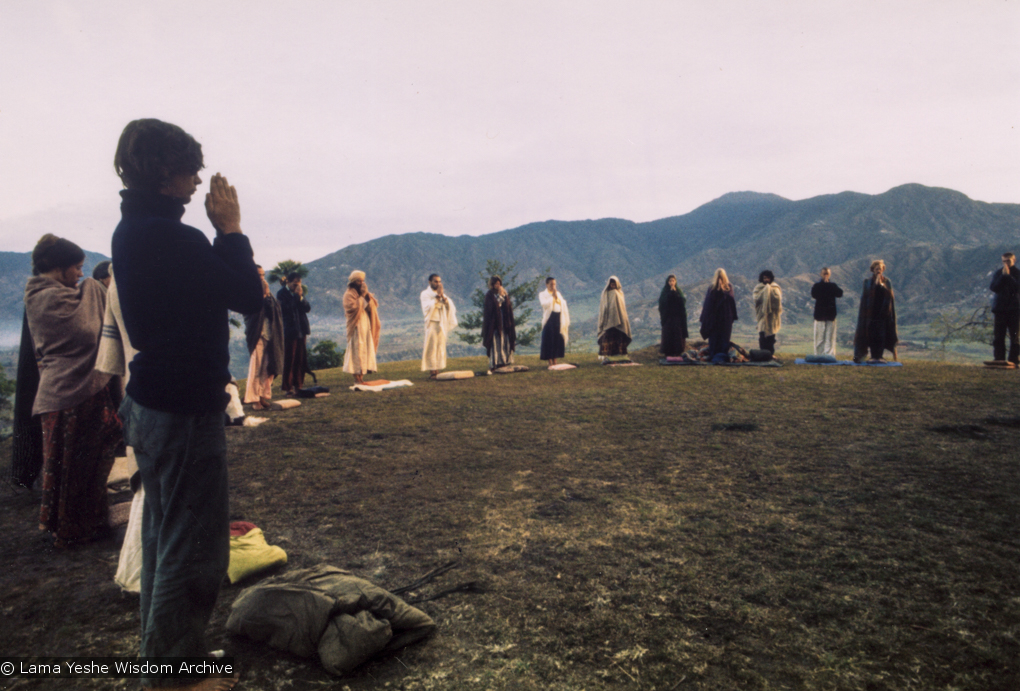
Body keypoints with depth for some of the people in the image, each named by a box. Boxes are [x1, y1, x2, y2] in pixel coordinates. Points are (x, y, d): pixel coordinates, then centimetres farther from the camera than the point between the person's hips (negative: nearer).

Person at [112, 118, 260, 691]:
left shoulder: (131, 230, 8)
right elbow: (250, 296, -16)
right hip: (186, 411, -11)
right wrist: (231, 227, -9)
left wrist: (221, 233, 2)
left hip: (151, 404, 11)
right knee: (194, 549, 2)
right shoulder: (172, 238, -23)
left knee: (165, 536, 23)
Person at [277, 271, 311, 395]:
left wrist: (300, 297, -9)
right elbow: (286, 309, -19)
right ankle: (288, 387, 2)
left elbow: (307, 308, 5)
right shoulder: (282, 293, -5)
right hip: (290, 330, -6)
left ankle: (298, 385, 17)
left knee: (301, 359, 8)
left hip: (301, 329, 6)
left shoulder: (299, 292, 14)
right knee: (289, 360, -4)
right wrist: (296, 296, -13)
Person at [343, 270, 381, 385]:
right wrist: (362, 297, -14)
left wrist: (367, 295, -7)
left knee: (366, 349, 5)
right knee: (357, 350, -8)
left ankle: (361, 376, 8)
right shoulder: (349, 294, -4)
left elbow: (374, 305, 7)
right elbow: (352, 307, -21)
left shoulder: (364, 293, 17)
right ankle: (357, 378, -7)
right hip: (356, 326, -7)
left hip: (366, 325, 7)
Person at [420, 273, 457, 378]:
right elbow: (427, 308, -16)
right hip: (432, 323, -5)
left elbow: (450, 306, 2)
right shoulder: (425, 294, -1)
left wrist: (443, 296, -11)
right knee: (431, 348, -7)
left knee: (441, 347, 3)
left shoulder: (442, 293, 16)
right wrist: (436, 297, -16)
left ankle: (437, 370, 6)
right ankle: (432, 371, -7)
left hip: (442, 324, 6)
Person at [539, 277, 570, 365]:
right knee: (549, 340, -5)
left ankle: (555, 361, 13)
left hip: (558, 319, 5)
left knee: (558, 339, 4)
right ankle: (550, 362, 0)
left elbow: (563, 305, 18)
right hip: (549, 319, -5)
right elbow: (544, 304, -16)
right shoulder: (542, 294, 3)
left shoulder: (558, 294, 18)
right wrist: (553, 297, -15)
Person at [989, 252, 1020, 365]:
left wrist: (1009, 276, -14)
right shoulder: (998, 273, 8)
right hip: (1000, 308, 2)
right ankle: (999, 360, 5)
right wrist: (1003, 276, -11)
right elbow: (993, 288, -4)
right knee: (998, 336, 1)